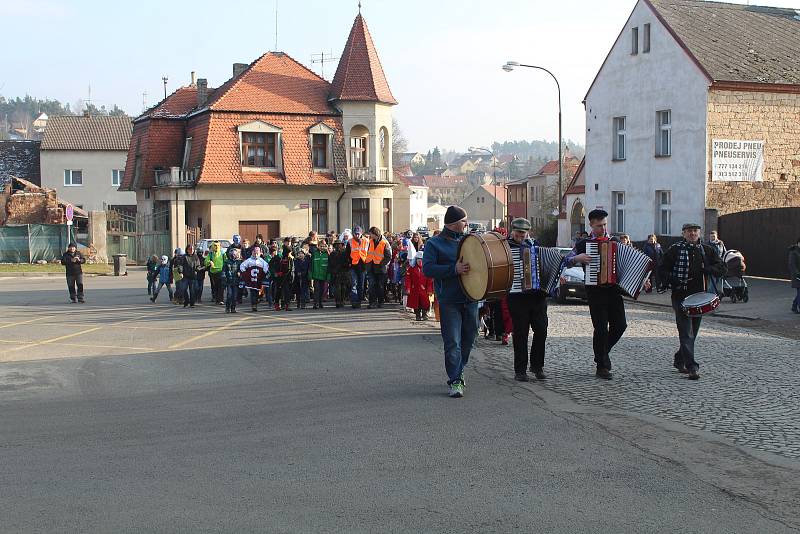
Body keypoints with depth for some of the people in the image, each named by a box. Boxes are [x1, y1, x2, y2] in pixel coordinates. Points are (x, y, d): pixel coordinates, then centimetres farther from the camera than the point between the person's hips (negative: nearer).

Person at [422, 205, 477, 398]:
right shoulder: (434, 244, -1)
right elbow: (427, 269, -12)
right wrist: (454, 269, -20)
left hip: (471, 298, 5)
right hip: (449, 301, -5)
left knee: (468, 339, 12)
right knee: (453, 342, -8)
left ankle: (457, 373, 30)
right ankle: (455, 381, -5)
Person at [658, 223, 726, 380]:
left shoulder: (708, 250, 11)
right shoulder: (674, 250, 0)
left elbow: (721, 268, 9)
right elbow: (663, 270, 0)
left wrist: (707, 270, -11)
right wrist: (673, 280, -18)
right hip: (681, 296, -5)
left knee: (693, 331, 13)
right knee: (686, 333, -10)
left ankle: (679, 360, 31)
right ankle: (691, 367, -12)